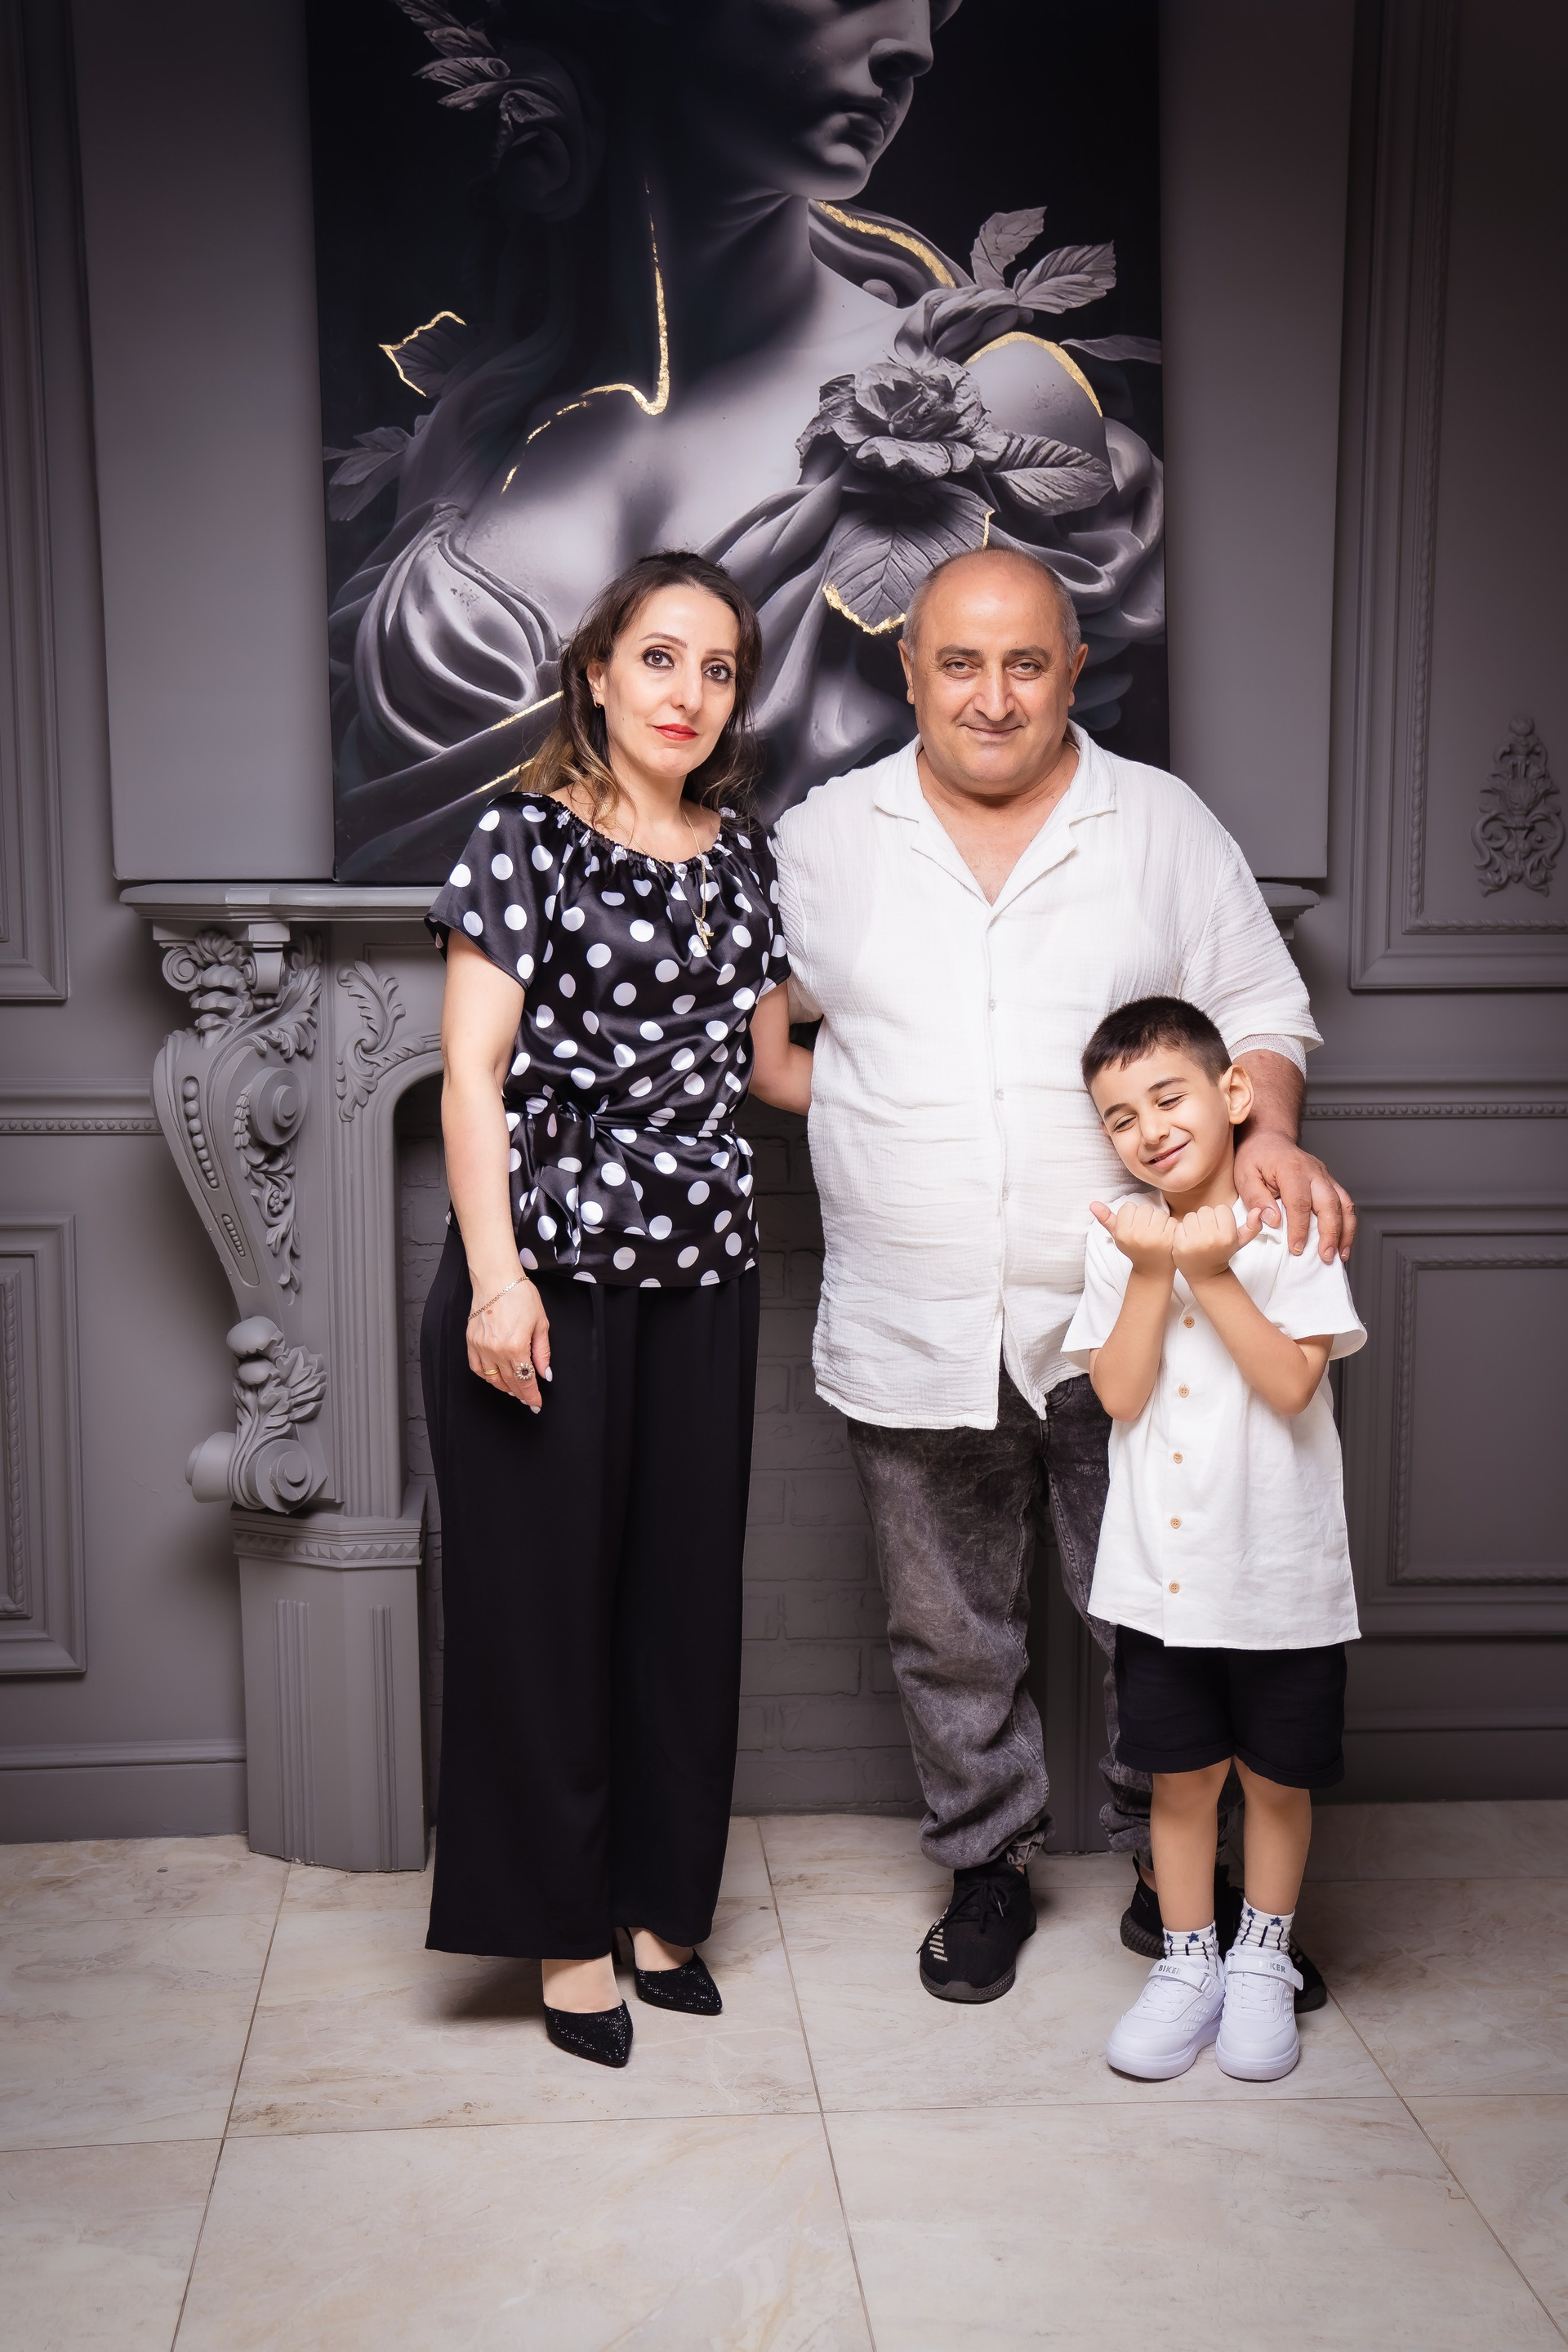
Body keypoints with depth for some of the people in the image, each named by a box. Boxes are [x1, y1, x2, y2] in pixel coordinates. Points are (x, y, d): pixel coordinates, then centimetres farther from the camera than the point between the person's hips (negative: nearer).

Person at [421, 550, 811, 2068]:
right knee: (544, 1593, 3)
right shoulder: (530, 837, -4)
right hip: (550, 1268, -5)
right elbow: (472, 1070, -10)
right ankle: (566, 1926, 19)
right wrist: (496, 1274, -18)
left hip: (700, 1274, 5)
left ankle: (662, 1900, 28)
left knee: (685, 1588, 11)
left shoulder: (739, 854, 12)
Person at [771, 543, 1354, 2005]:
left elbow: (1258, 1009, 6)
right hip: (915, 1334, 1)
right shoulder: (824, 839, 4)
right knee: (951, 1635, 13)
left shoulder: (1164, 825, 3)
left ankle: (1166, 1861, 35)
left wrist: (1266, 1135, -13)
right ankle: (985, 1866, 34)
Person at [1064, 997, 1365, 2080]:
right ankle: (1188, 1961, 30)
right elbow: (1119, 1393, -8)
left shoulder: (1293, 1230, -8)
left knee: (1279, 1778, 13)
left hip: (1284, 1574, -2)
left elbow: (1291, 1384, -16)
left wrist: (1210, 1273, -22)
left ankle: (1264, 1960, 33)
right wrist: (1155, 1273, -18)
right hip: (1159, 1573, 2)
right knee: (1181, 1777, 13)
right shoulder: (1118, 1238, 0)